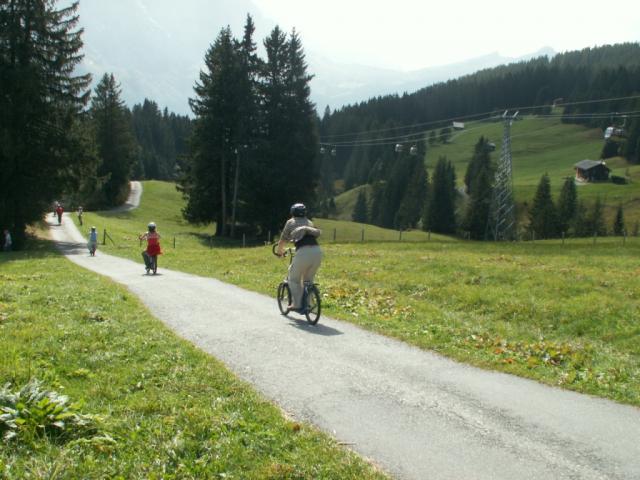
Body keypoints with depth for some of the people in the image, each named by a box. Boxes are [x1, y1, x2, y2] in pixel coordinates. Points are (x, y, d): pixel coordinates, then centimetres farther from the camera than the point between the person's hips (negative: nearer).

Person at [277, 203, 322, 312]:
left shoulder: (291, 222, 20)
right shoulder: (309, 222, 30)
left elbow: (282, 241, 24)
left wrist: (280, 252, 43)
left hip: (303, 252, -4)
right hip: (317, 251, 4)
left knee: (294, 279, 14)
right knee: (308, 279, 22)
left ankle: (296, 304, 7)